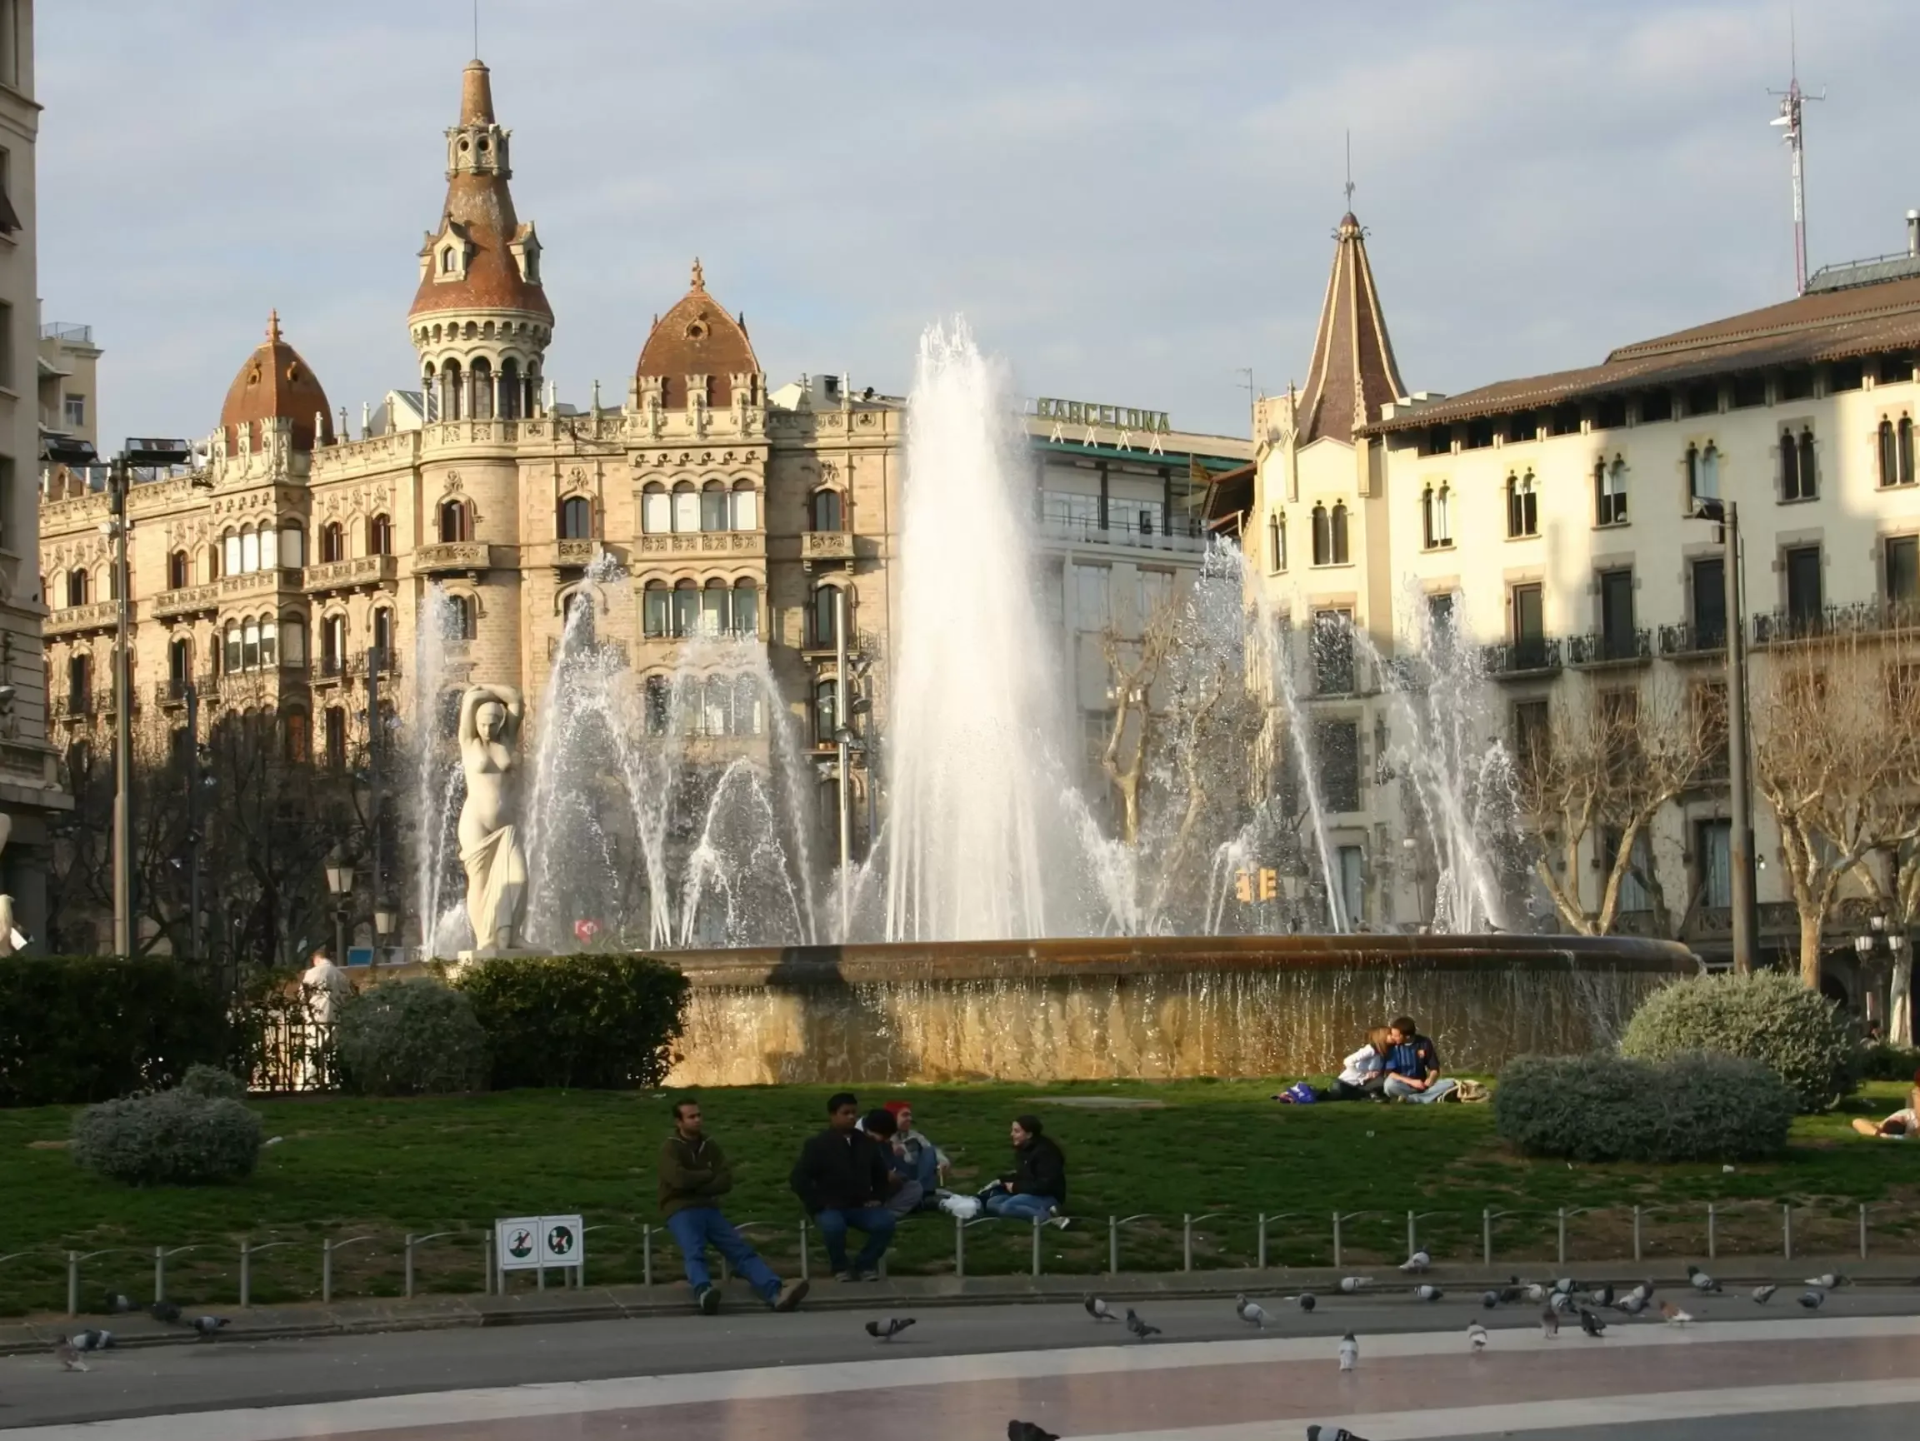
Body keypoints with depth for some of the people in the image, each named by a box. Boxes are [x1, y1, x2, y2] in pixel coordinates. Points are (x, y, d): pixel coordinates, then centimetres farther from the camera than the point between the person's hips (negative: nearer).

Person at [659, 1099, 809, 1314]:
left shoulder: (711, 1145, 16)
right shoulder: (670, 1148, 1)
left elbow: (726, 1182, 5)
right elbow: (680, 1179, -17)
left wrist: (696, 1185, -7)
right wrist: (709, 1175, -1)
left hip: (709, 1209, 5)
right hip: (681, 1211, -5)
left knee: (741, 1250, -18)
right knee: (694, 1253, -34)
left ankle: (777, 1293, -39)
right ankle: (703, 1293, -65)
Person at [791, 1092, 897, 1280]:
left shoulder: (867, 1143, 10)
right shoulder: (818, 1145, -3)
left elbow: (881, 1174, 24)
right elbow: (799, 1178, -6)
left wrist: (878, 1198, 7)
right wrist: (819, 1204, -12)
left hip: (861, 1206, 4)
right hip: (831, 1207, -4)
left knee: (886, 1222, -27)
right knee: (833, 1226, -39)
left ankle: (865, 1264, -2)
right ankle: (840, 1268, -9)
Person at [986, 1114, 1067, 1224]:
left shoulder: (1044, 1152, -19)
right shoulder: (1023, 1149, 11)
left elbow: (1045, 1185, -24)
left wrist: (1016, 1187, -19)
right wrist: (1002, 1181, 2)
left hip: (1047, 1197, -11)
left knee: (1007, 1207, -31)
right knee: (992, 1203, -6)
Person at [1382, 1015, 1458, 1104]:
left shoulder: (1424, 1043, -3)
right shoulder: (1393, 1046, -9)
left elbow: (1434, 1068, 3)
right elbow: (1390, 1073, -13)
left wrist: (1431, 1079, -20)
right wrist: (1411, 1082, -23)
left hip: (1422, 1085, 3)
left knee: (1450, 1084, -20)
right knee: (1389, 1084, -37)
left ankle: (1409, 1099, -30)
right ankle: (1433, 1096, -31)